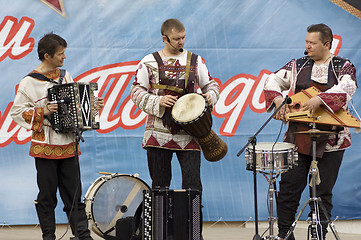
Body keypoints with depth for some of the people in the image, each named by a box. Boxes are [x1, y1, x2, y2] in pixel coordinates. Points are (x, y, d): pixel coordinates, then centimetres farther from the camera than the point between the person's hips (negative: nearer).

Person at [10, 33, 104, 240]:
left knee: (74, 194, 5)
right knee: (47, 196, 3)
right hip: (45, 148, -5)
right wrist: (42, 112, -18)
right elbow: (17, 112, -7)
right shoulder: (30, 82, -7)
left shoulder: (65, 75, 11)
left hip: (68, 145, 5)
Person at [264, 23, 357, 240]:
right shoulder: (297, 66, 11)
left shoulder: (344, 67, 2)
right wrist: (278, 100, -14)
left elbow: (346, 88, -17)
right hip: (298, 138, 2)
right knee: (289, 187, -1)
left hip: (330, 140, -2)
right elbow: (273, 81, 7)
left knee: (323, 192, 3)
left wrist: (319, 100, -31)